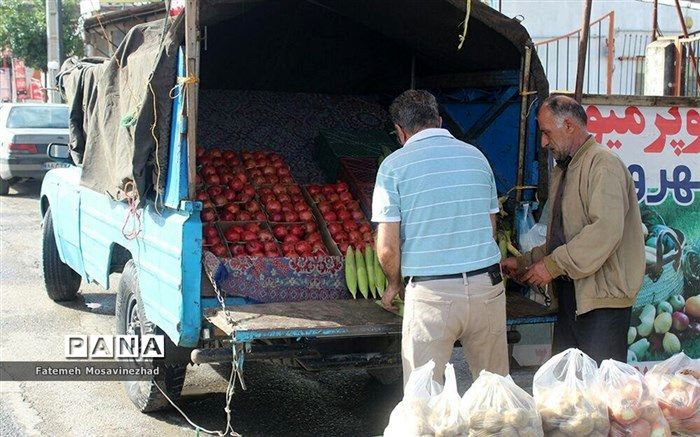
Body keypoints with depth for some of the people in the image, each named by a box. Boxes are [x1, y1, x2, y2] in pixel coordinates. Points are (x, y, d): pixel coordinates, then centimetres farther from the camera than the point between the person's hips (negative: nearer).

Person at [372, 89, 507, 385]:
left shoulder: (394, 165, -3)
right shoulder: (476, 156, 10)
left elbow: (387, 247, -7)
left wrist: (394, 285, 11)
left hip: (432, 293, -4)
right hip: (487, 286, 4)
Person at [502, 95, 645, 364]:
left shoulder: (603, 165, -11)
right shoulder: (563, 171, 20)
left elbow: (606, 231, -24)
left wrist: (553, 264, -20)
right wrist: (524, 263, 16)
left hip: (603, 297, -9)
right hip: (571, 293, 9)